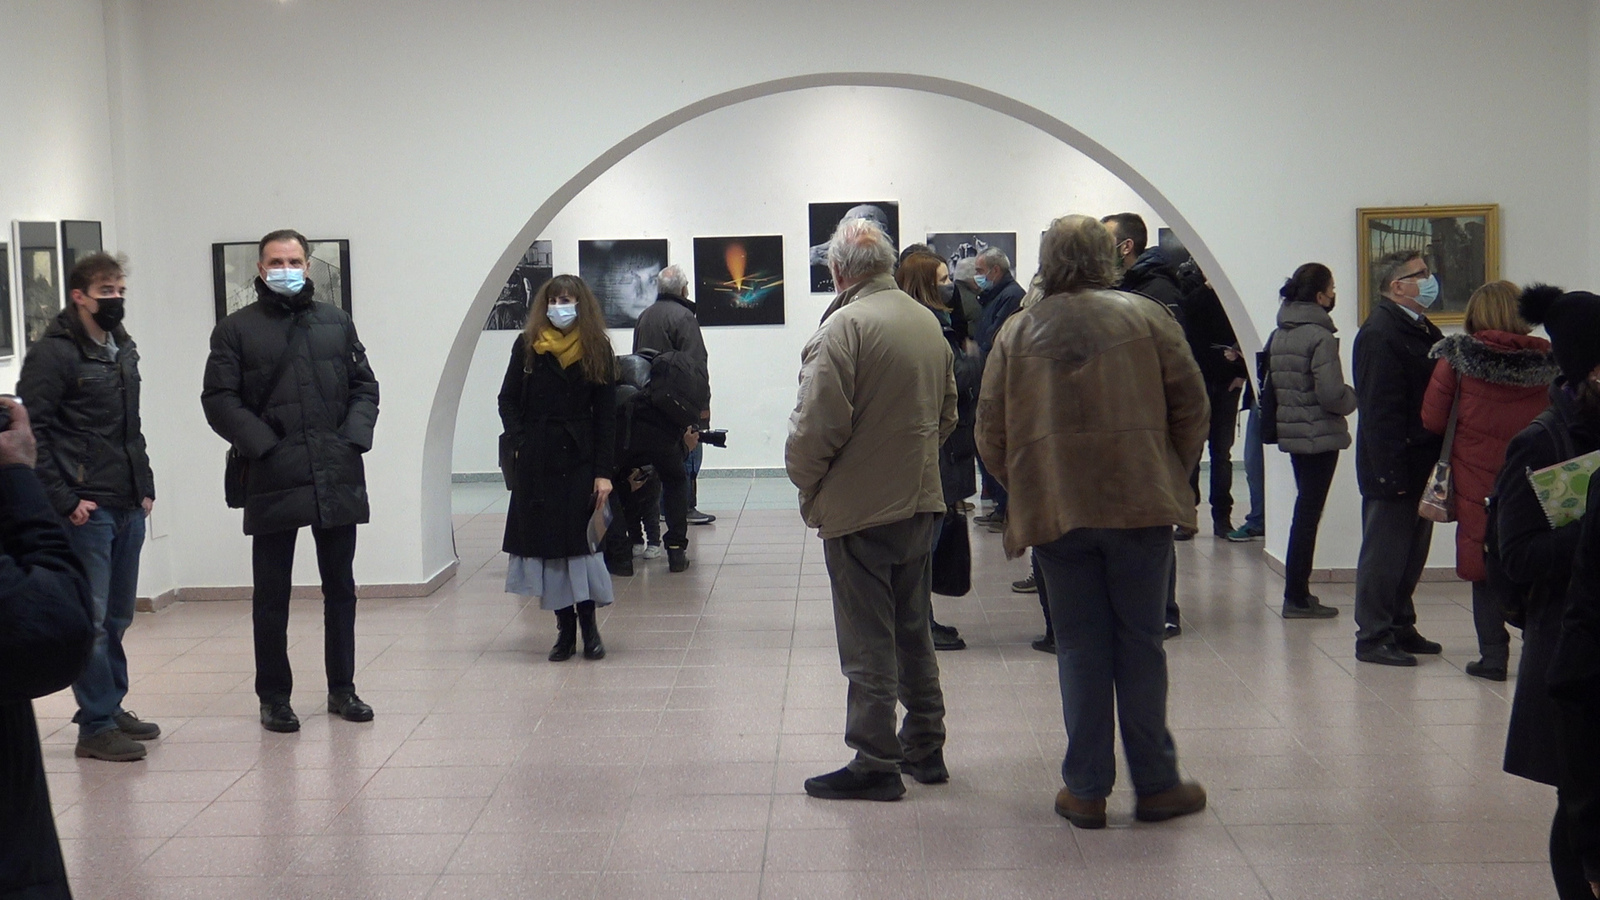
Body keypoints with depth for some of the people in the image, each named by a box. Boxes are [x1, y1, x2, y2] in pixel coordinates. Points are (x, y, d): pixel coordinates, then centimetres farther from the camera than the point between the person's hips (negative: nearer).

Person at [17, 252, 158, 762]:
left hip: (128, 508, 8)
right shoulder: (53, 353, -9)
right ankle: (96, 726, -1)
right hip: (86, 509, -8)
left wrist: (145, 486, 15)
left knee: (117, 617, 14)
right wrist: (64, 499, -16)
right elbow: (32, 432, -13)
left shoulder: (124, 350, 16)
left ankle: (111, 706, 24)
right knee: (90, 619, -5)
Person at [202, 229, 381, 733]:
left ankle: (342, 688, 21)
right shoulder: (236, 330, 2)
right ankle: (274, 697, 13)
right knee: (271, 594, 4)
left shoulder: (336, 323, 13)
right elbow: (219, 401, -4)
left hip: (338, 478, 3)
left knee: (340, 587, 10)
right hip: (273, 480, -3)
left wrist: (354, 438, -3)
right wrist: (266, 447, -13)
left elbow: (364, 386, 13)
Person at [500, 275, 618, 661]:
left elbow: (606, 416, -1)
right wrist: (521, 442, -8)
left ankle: (588, 624, 6)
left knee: (581, 539, -4)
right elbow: (508, 400, 7)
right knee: (546, 539, 2)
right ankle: (565, 628, 10)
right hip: (537, 464, 1)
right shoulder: (528, 347, 3)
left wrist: (604, 471, -8)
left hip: (580, 459, -1)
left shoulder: (598, 351, 1)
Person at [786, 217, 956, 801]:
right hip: (921, 501, 8)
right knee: (913, 631, 18)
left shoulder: (845, 326, -18)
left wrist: (806, 486, -5)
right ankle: (924, 748, 27)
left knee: (868, 644, 0)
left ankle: (875, 764, 5)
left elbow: (818, 426, -21)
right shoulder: (928, 322, 7)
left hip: (859, 509, -8)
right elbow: (947, 415, 16)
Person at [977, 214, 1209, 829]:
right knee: (1140, 644, 7)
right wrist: (1172, 477, 15)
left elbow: (991, 432, 5)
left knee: (1080, 647, 8)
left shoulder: (1017, 332, 4)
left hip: (1055, 510, 1)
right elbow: (1192, 407, 2)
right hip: (1140, 503, -1)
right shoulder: (1145, 317, 0)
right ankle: (1155, 784, 13)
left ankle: (1086, 790, 10)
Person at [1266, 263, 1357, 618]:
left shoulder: (1278, 335, 7)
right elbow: (1331, 394, -22)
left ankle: (1297, 592, 23)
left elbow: (1269, 385, 13)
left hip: (1289, 432, 8)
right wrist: (1353, 397, -3)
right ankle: (1297, 598, 3)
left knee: (1304, 510, 17)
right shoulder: (1320, 337, -17)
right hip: (1320, 435, -8)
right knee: (1308, 513, -2)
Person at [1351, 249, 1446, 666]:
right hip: (1393, 467, -9)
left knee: (1411, 553, 16)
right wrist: (1392, 472, -24)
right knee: (1384, 555, -1)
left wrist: (1439, 462, 10)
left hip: (1422, 464, 9)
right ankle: (1373, 638, 6)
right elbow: (1380, 411, -21)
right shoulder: (1379, 333, -16)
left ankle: (1400, 628, 27)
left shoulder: (1423, 331, 14)